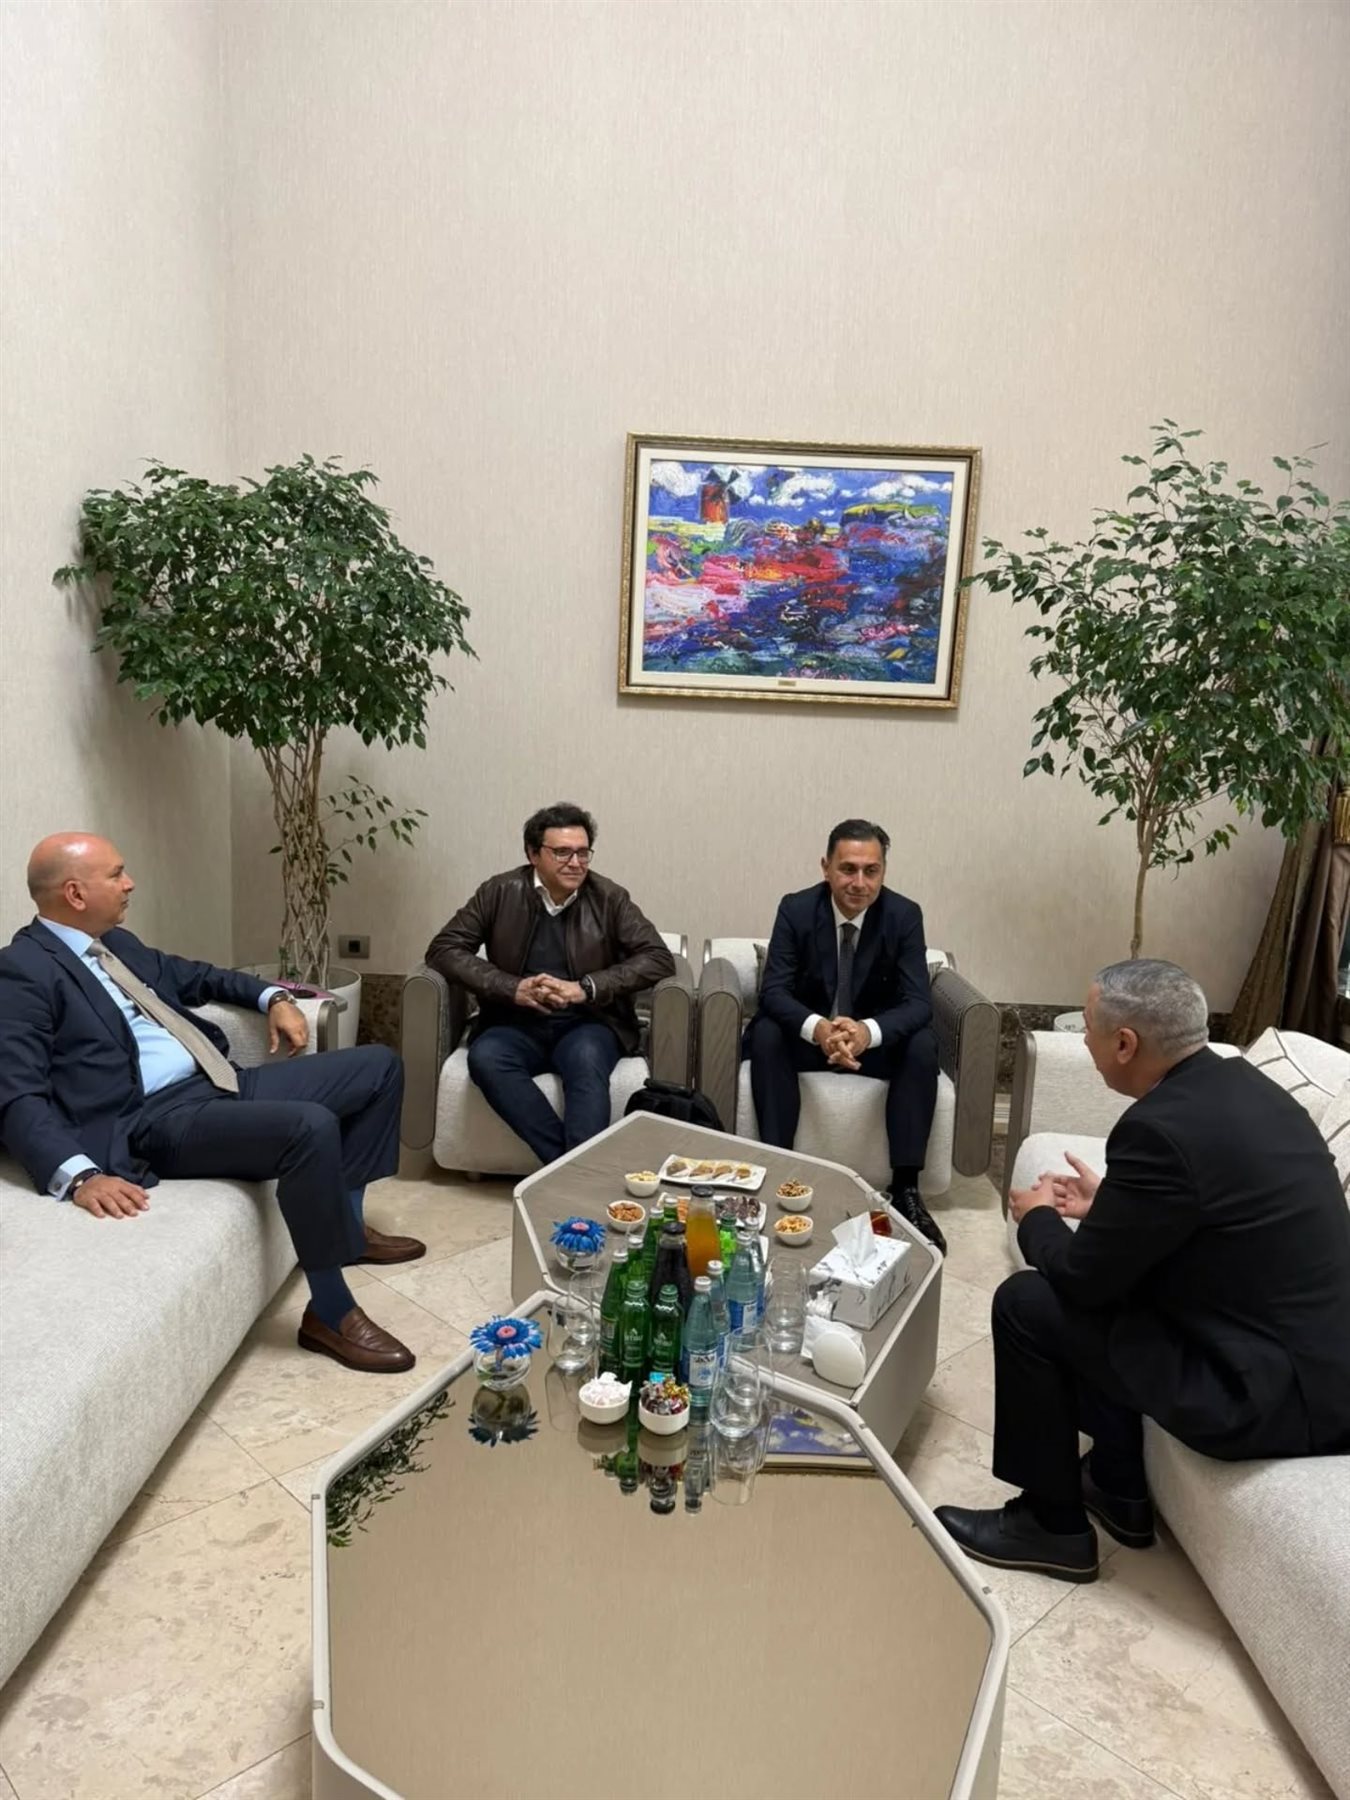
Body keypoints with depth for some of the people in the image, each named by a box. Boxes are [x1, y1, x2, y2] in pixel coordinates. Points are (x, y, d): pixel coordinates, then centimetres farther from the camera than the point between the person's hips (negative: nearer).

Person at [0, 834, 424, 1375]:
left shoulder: (116, 941, 17)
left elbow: (195, 976, 33)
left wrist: (273, 998, 18)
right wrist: (80, 1176, -32)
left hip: (225, 1083, 10)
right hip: (157, 1118, -10)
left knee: (379, 1065, 9)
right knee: (311, 1126, -35)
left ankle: (347, 1224, 20)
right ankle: (330, 1314, -18)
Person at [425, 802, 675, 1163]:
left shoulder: (609, 898, 1)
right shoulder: (500, 892, 2)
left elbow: (659, 958, -4)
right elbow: (443, 949, 0)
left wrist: (585, 988, -17)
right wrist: (513, 988, -15)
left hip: (587, 1023, -1)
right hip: (516, 1023, 1)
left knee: (586, 1059, -35)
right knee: (485, 1058, -31)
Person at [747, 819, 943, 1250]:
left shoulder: (904, 915, -13)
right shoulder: (796, 909, -13)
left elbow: (918, 1002, -19)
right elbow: (773, 990, -19)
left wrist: (868, 1032, -42)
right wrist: (817, 1028, -41)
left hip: (875, 1038, 1)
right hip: (810, 1032, 0)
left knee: (923, 1045, -28)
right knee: (766, 1035, -30)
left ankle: (906, 1188, -23)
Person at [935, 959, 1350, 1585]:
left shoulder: (1161, 1129, -26)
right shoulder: (1238, 1084, 2)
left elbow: (1083, 1277, -15)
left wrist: (1036, 1218, 4)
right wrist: (1109, 1202, 19)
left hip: (1277, 1389, -9)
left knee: (1028, 1303, -5)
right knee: (1098, 1286, 20)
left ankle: (1052, 1524, 13)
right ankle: (1117, 1486, 29)